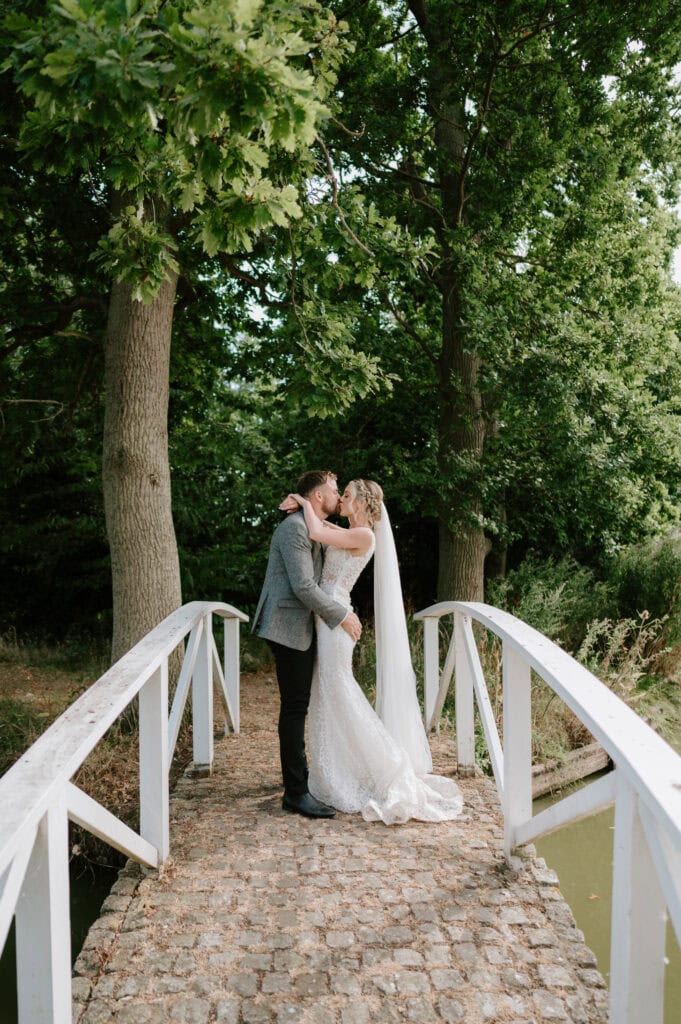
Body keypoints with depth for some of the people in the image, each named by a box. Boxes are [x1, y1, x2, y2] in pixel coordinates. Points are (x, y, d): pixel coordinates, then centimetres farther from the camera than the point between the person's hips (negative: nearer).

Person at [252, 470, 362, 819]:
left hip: (302, 628, 10)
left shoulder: (312, 529, 17)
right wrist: (342, 615, -14)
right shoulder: (294, 528, -16)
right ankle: (296, 792, 1)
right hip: (289, 628, -10)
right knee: (294, 708, -6)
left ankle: (297, 778, 26)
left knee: (298, 705, 15)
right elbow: (304, 587, -22)